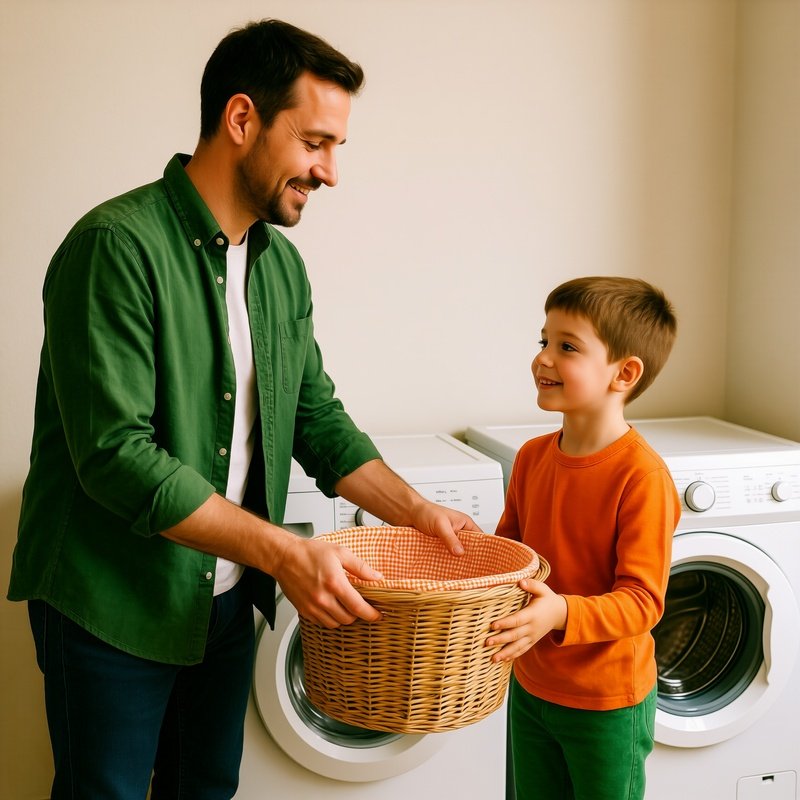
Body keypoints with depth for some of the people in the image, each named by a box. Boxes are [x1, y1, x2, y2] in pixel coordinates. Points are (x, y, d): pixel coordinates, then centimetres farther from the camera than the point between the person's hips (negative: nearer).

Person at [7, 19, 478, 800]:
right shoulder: (119, 246, -21)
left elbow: (317, 418, 11)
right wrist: (285, 552, -27)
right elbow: (116, 456, -26)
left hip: (226, 600, 7)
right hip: (112, 605, -7)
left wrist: (416, 512, -1)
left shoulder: (282, 264, 5)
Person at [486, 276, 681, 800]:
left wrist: (561, 612, -38)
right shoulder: (532, 457, -2)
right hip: (530, 686, 6)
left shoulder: (642, 476, -22)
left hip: (607, 703, -6)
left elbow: (642, 601, -23)